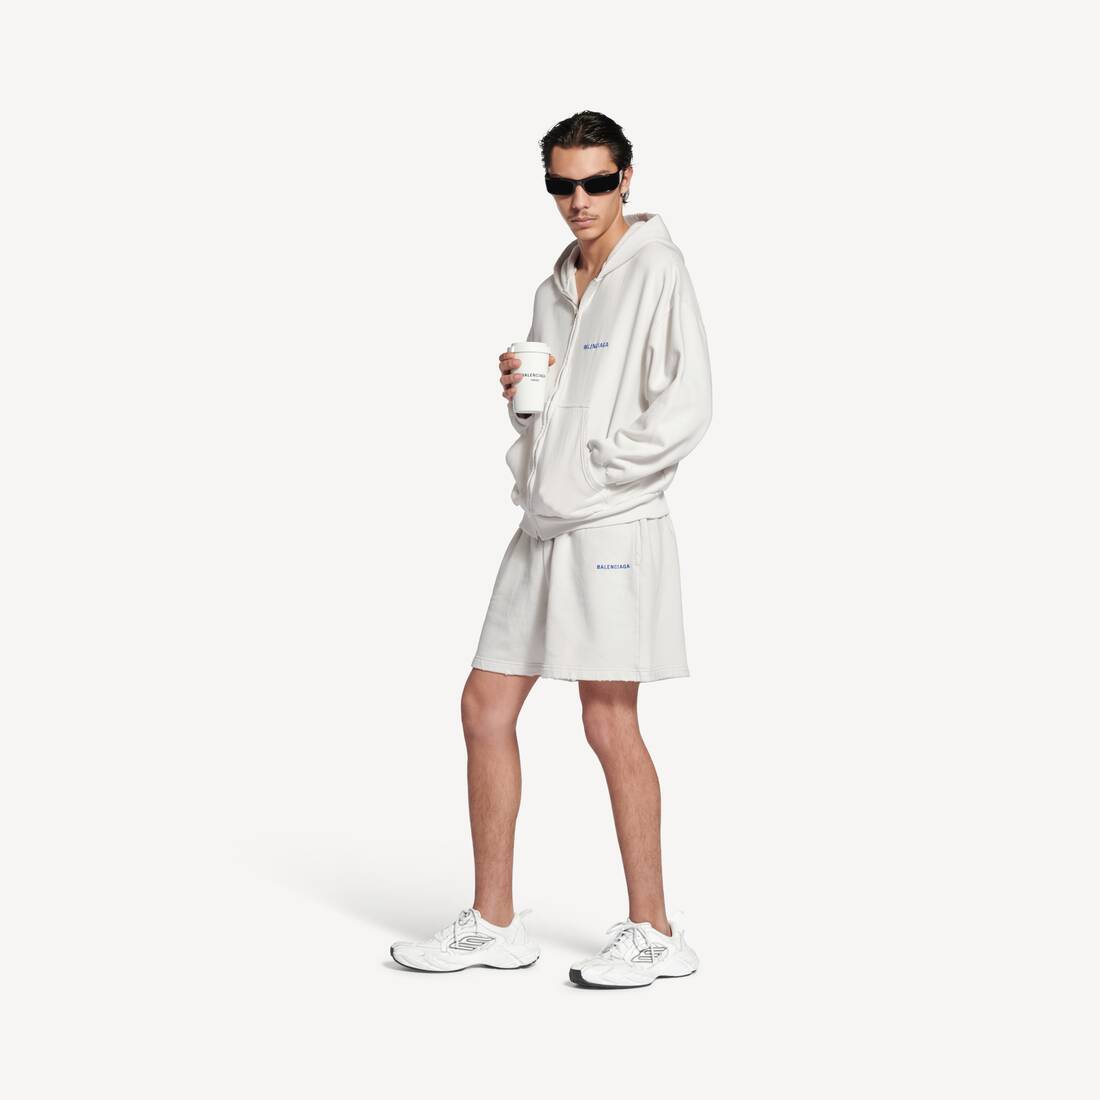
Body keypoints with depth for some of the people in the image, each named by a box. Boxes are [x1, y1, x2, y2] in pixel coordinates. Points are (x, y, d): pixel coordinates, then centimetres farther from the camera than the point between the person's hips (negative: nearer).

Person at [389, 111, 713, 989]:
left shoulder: (656, 271, -6)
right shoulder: (552, 289, 18)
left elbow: (686, 410, -14)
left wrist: (588, 472, -13)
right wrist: (515, 392, 3)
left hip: (615, 526, -8)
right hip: (543, 524, 8)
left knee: (610, 724, -5)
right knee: (486, 710, 7)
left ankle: (654, 930, 9)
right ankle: (495, 923, 18)